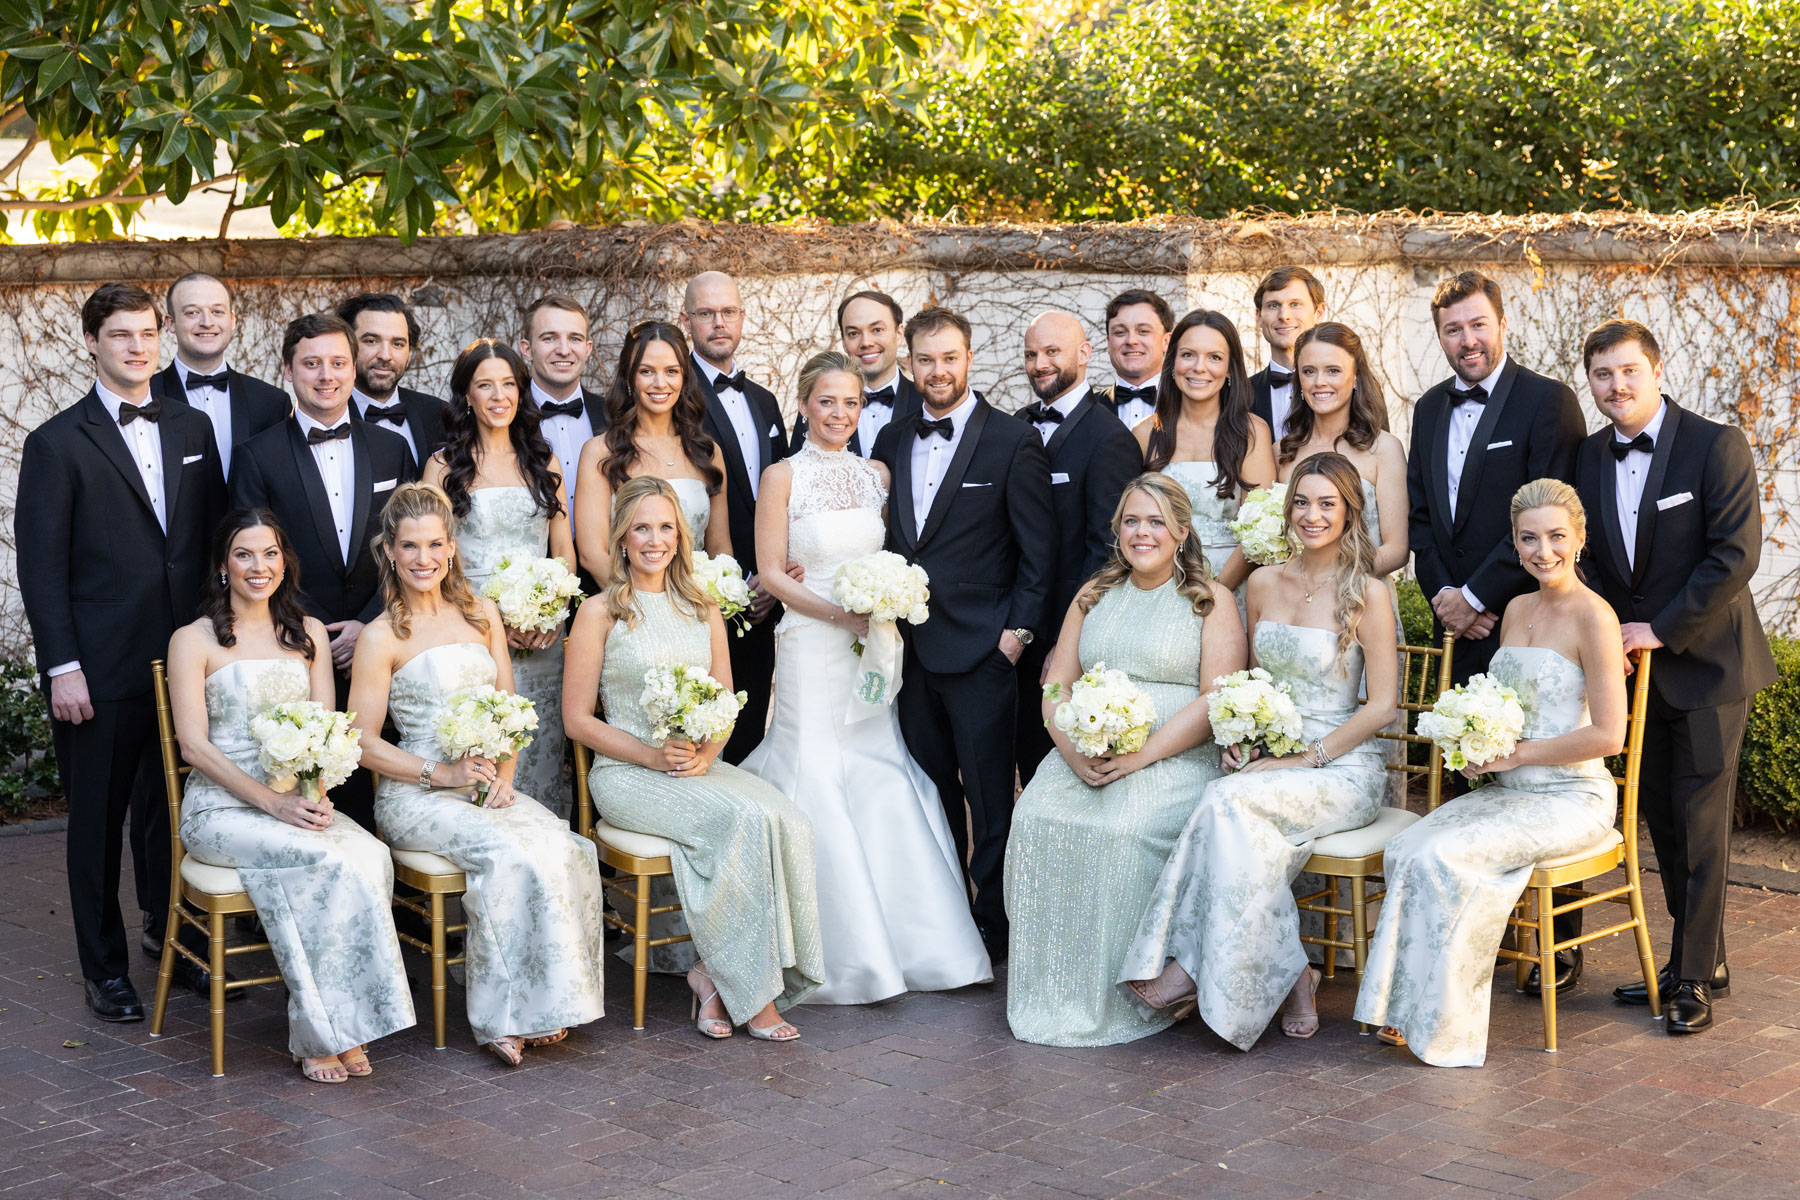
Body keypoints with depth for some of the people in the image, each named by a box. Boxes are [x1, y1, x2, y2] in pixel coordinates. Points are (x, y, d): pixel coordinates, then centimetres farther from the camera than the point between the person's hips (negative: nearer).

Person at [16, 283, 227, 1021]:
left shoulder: (192, 429, 10)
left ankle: (171, 935, 28)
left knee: (175, 808, 10)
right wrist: (62, 667, -11)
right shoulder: (57, 443, -3)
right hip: (101, 670, -4)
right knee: (98, 820, 7)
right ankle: (104, 967, 18)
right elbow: (41, 564, -6)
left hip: (186, 657, 4)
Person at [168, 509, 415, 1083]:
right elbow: (194, 745, -5)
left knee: (372, 856, -29)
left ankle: (336, 1028, -22)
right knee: (328, 862, -32)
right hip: (223, 807, -4)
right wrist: (272, 802, -17)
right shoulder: (194, 640, 2)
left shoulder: (309, 632, 16)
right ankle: (322, 1033, -22)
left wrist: (316, 796, -11)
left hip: (300, 803, 4)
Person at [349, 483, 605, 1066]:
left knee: (566, 847, -25)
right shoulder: (382, 636, 0)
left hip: (489, 787, 5)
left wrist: (503, 776, -2)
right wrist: (441, 773, -13)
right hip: (415, 795, -4)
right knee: (511, 854, -31)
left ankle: (543, 1006, -15)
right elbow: (363, 740, -3)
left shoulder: (482, 614, 15)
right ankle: (501, 1016, -19)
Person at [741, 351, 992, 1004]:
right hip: (812, 649, -4)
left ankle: (915, 940, 11)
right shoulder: (782, 477, -4)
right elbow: (772, 573, -6)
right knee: (820, 785, -4)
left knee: (888, 781, 2)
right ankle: (845, 953, 5)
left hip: (872, 649, 4)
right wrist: (839, 613, -14)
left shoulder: (876, 474, 10)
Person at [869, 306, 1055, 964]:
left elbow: (1038, 550, -4)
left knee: (989, 798, 0)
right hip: (911, 643, 5)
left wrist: (1018, 630, -9)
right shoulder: (892, 441, 11)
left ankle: (994, 926, 11)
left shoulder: (1013, 441, -4)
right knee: (931, 791, 13)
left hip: (980, 647, -5)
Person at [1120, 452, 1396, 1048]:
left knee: (1229, 801, -32)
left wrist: (1305, 758, -13)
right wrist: (1239, 737, 1)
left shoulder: (1367, 593, -5)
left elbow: (1382, 704, -7)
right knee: (1240, 822, -32)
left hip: (1341, 767, -4)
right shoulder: (1263, 583, 11)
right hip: (1269, 759, 4)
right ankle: (1289, 974, -20)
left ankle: (1195, 965, -22)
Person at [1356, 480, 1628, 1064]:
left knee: (1444, 858, -26)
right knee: (1406, 848, -19)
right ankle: (1408, 1010, -17)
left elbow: (1607, 735, -15)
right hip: (1506, 791, 7)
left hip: (1571, 797, -7)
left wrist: (1514, 752, -13)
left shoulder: (1593, 617, -10)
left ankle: (1441, 1022, -14)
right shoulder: (1517, 609, 14)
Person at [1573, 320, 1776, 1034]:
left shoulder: (1717, 447, -12)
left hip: (1705, 661, -6)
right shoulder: (1590, 458, 6)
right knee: (1661, 817, 12)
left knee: (1700, 821, -2)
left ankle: (1696, 976, 7)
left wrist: (1661, 629, -17)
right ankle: (1697, 960, 24)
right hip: (1638, 667, 6)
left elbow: (1736, 556, -17)